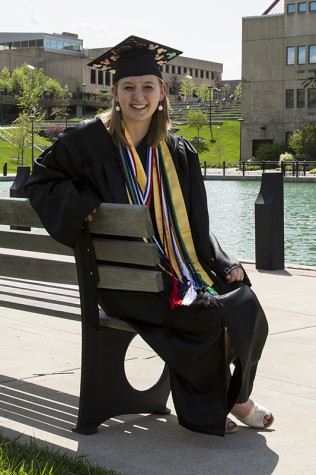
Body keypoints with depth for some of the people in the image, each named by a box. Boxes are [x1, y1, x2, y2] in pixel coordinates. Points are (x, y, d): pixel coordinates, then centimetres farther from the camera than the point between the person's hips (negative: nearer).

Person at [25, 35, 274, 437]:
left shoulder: (178, 153, 10)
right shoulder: (89, 140, -4)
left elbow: (196, 223, 13)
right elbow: (41, 181, 5)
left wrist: (224, 264, 0)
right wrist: (81, 206, -14)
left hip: (178, 265, 5)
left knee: (244, 304, -13)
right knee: (203, 317, -25)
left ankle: (235, 396, 11)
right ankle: (203, 415, -1)